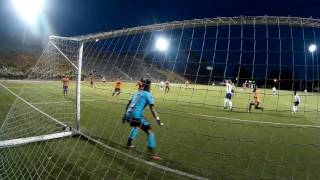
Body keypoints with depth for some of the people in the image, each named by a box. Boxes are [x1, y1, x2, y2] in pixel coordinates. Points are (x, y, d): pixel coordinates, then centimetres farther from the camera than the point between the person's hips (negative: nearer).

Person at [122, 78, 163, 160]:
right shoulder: (148, 94, 2)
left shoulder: (137, 93, 21)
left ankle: (129, 144, 45)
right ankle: (152, 154, -7)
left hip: (129, 115, 8)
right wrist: (158, 120, -8)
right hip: (137, 115, -7)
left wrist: (125, 115, 30)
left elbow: (128, 105, 23)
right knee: (150, 132, 1)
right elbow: (152, 109, -8)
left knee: (136, 127, 37)